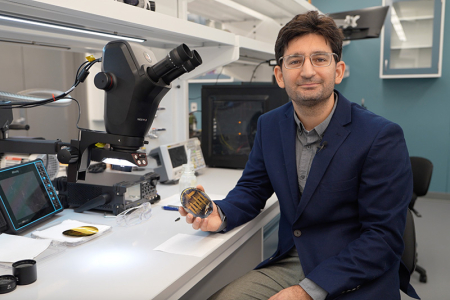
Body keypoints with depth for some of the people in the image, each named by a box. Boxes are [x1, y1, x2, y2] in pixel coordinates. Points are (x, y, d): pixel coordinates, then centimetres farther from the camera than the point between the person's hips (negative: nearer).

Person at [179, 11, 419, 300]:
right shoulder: (269, 124, 1)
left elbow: (383, 238, -17)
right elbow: (252, 188, 9)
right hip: (288, 263, 5)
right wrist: (220, 215, -13)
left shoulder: (381, 137, -17)